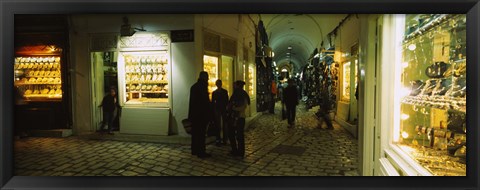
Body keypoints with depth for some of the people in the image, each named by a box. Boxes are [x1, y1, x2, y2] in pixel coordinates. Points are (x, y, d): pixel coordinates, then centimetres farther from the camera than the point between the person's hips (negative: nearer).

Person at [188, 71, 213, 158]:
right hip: (202, 114, -9)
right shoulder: (202, 87, -14)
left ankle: (194, 150, 23)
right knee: (201, 133, -4)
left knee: (195, 132, 15)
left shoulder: (194, 86, 12)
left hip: (194, 114, 9)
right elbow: (206, 101, -16)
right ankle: (201, 152, -1)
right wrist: (210, 113, -9)